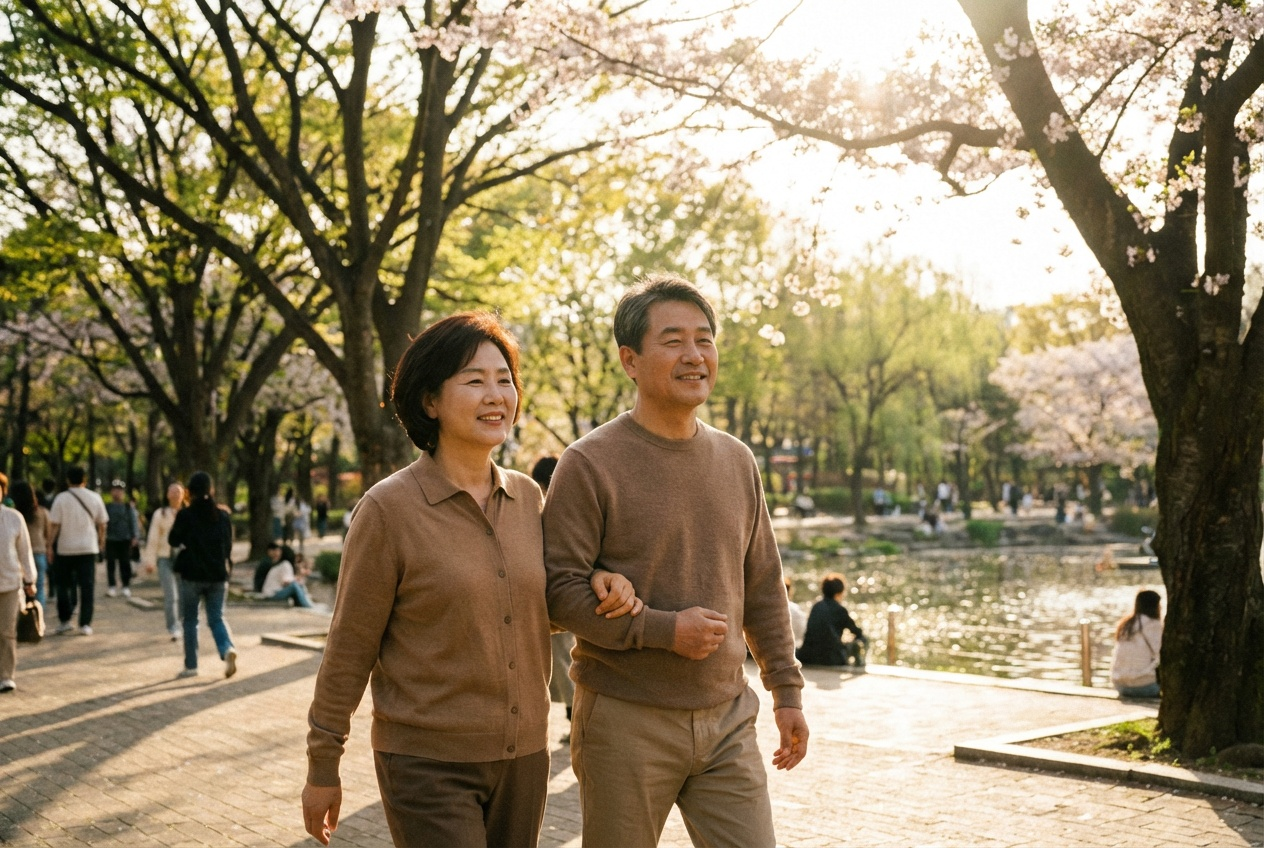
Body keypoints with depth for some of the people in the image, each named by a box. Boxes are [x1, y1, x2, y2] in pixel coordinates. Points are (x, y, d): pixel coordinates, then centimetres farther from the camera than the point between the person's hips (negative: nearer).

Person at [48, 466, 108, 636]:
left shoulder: (61, 498, -6)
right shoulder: (95, 498, 2)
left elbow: (54, 525, -8)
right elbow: (102, 524, 8)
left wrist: (50, 546, -1)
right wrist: (101, 541, 22)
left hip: (65, 548, -1)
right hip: (88, 547, 1)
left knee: (63, 585, 13)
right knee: (87, 586, 2)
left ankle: (64, 621, 14)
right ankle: (85, 624, -1)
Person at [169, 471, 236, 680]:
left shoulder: (186, 515, -10)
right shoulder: (223, 515, 1)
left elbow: (174, 541, 2)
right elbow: (228, 546, 9)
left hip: (192, 575, -3)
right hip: (218, 576, 3)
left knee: (190, 620, 10)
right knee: (217, 618, 10)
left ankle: (191, 665, 12)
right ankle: (228, 649, -17)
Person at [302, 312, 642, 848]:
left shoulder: (527, 496, 4)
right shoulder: (389, 508, -12)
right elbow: (349, 648, -7)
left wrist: (596, 586, -5)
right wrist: (322, 769, -2)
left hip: (523, 757, 6)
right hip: (428, 762, -5)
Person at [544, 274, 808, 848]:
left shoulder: (737, 461, 9)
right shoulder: (590, 464, -9)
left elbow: (763, 588, 16)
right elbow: (557, 589, -13)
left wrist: (787, 690, 15)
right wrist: (663, 629, -19)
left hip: (726, 719, 5)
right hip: (625, 723, -4)